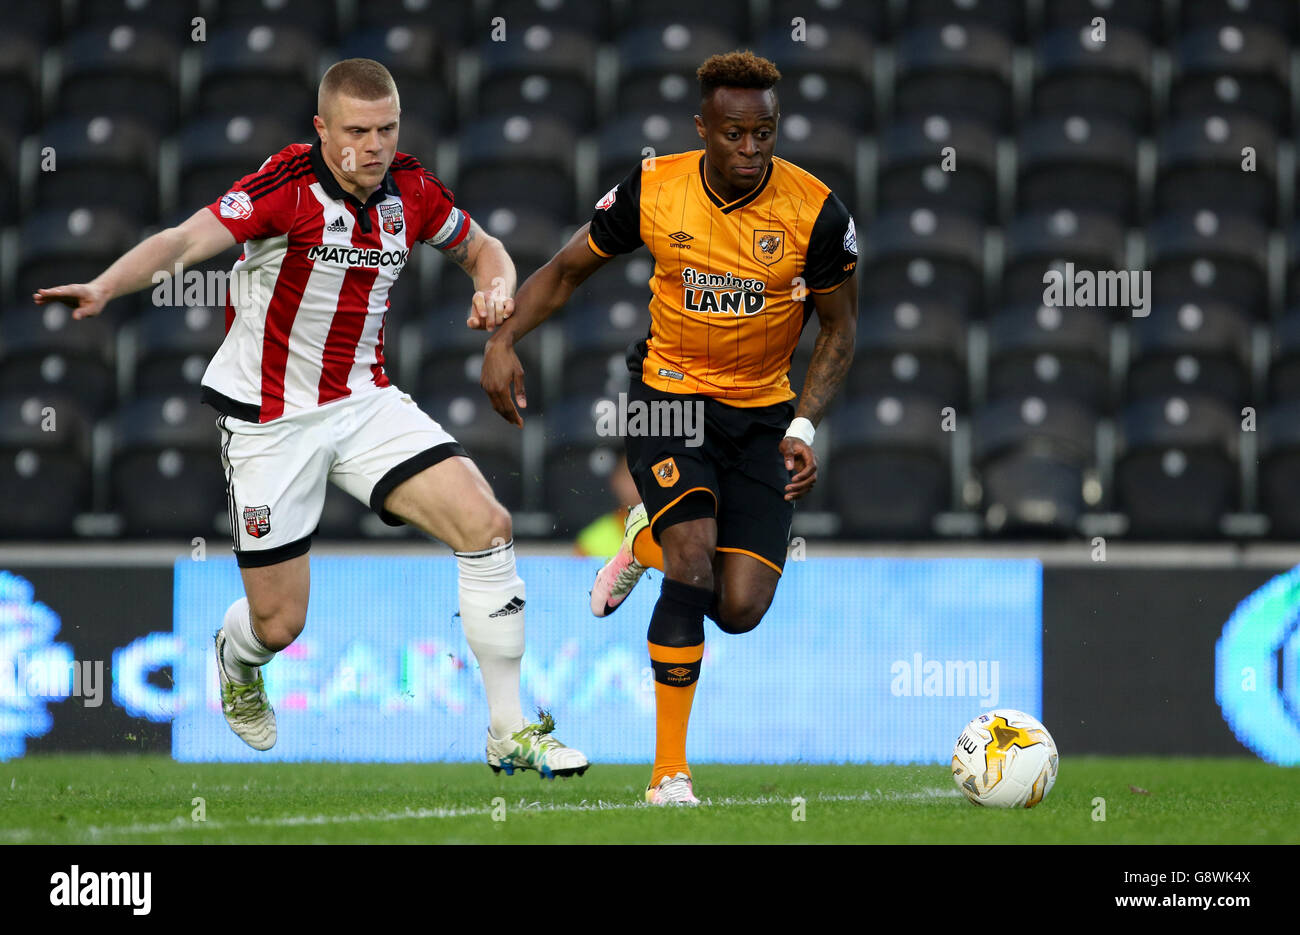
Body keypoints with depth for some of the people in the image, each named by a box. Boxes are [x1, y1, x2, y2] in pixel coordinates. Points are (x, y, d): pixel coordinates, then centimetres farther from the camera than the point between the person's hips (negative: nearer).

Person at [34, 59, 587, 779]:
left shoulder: (412, 190, -3)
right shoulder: (288, 184, -20)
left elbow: (480, 248, 17)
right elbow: (186, 241, -32)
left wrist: (496, 286, -7)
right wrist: (104, 287, -49)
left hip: (365, 402, 5)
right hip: (268, 417, -5)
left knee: (486, 525, -13)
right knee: (280, 622, 0)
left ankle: (510, 733, -3)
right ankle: (235, 663, 41)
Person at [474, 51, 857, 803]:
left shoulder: (817, 212, -14)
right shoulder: (653, 191, -12)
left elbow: (840, 330, -2)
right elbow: (567, 271, 3)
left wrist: (805, 428, -15)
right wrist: (505, 337, -13)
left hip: (761, 413, 1)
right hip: (668, 394, -1)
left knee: (740, 610, -6)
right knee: (693, 564, -24)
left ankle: (648, 542, 30)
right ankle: (670, 768, -16)